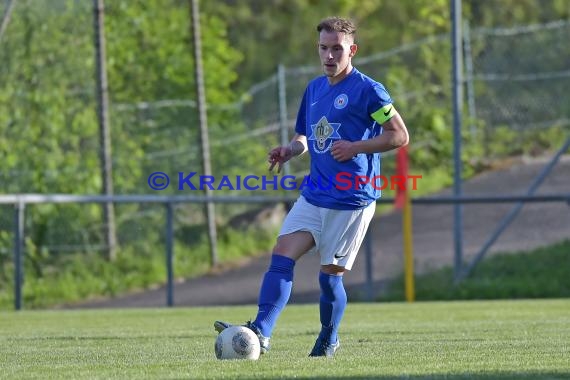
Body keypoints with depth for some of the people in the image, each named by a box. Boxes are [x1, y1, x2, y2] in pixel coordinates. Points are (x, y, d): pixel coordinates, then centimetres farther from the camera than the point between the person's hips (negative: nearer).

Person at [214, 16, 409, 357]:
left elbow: (400, 136, -9)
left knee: (330, 275, 0)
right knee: (282, 256, -11)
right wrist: (290, 151, 2)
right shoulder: (314, 89, 14)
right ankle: (260, 332, -20)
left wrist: (356, 147, -18)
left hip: (352, 200, -6)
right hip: (314, 197, 6)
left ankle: (329, 341, 22)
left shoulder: (368, 91, -9)